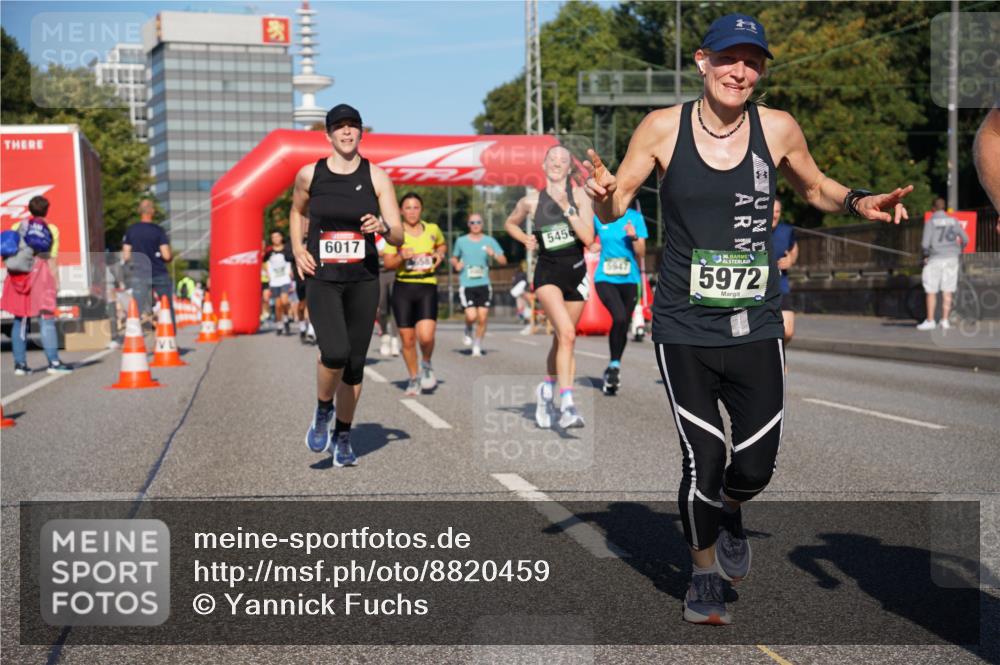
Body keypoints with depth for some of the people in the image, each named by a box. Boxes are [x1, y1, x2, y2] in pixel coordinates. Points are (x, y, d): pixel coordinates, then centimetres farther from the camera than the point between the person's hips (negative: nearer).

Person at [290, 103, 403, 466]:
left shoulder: (377, 177, 0)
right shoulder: (309, 174, 1)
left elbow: (398, 236, -1)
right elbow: (297, 210, 23)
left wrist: (383, 227, -23)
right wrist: (297, 248, 8)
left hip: (363, 279, 1)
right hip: (321, 278, -1)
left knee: (355, 363, 6)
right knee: (335, 353, -22)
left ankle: (342, 436, 25)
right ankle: (323, 410, 10)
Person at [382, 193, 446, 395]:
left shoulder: (432, 229, 6)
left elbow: (442, 245, 26)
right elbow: (387, 263, -1)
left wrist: (439, 254, 5)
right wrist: (401, 256, -19)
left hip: (427, 287, 0)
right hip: (402, 288, 0)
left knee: (426, 336, -18)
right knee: (407, 339, 3)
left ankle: (426, 364, 14)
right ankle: (414, 378, 24)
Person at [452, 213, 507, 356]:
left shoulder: (489, 241, 5)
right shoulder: (461, 241, 6)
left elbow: (503, 261, 4)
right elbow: (454, 258, 21)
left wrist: (494, 255, -16)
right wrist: (456, 264, -1)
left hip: (484, 284, 1)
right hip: (466, 285, -1)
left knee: (482, 318, -2)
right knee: (471, 316, -16)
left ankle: (477, 346, 16)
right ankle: (468, 331, 19)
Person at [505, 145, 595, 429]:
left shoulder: (579, 195, 0)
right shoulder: (531, 201, 2)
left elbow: (588, 238, -11)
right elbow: (511, 223, 23)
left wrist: (567, 207, -15)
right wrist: (527, 240, 5)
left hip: (576, 273, 2)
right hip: (548, 274, -2)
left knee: (561, 340, 12)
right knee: (567, 334, -23)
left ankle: (547, 389, 37)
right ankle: (567, 405, -26)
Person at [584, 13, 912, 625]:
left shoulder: (778, 128, -1)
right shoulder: (663, 128, -5)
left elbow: (815, 187, 18)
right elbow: (615, 207, 3)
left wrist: (859, 203, -2)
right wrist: (605, 194, -20)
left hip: (756, 327, 2)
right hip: (684, 329, -2)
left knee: (756, 466, 1)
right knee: (704, 460, -2)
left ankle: (730, 512, 40)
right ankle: (705, 576, 25)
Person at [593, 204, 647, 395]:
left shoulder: (635, 217, 0)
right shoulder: (598, 216, 1)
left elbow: (641, 253, -2)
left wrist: (634, 237, -19)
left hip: (629, 280, 2)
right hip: (605, 278, -2)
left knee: (623, 328, 8)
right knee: (619, 317, -26)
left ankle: (612, 371, 30)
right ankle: (614, 365, -10)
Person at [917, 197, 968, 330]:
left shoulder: (930, 223, -6)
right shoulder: (953, 221, 5)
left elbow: (925, 243, -12)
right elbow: (965, 240, 5)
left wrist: (926, 254, 8)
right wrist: (959, 250, 24)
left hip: (935, 259, -4)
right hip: (951, 258, 4)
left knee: (931, 292, 4)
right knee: (947, 292, 6)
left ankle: (930, 321, 4)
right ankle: (945, 321, 4)